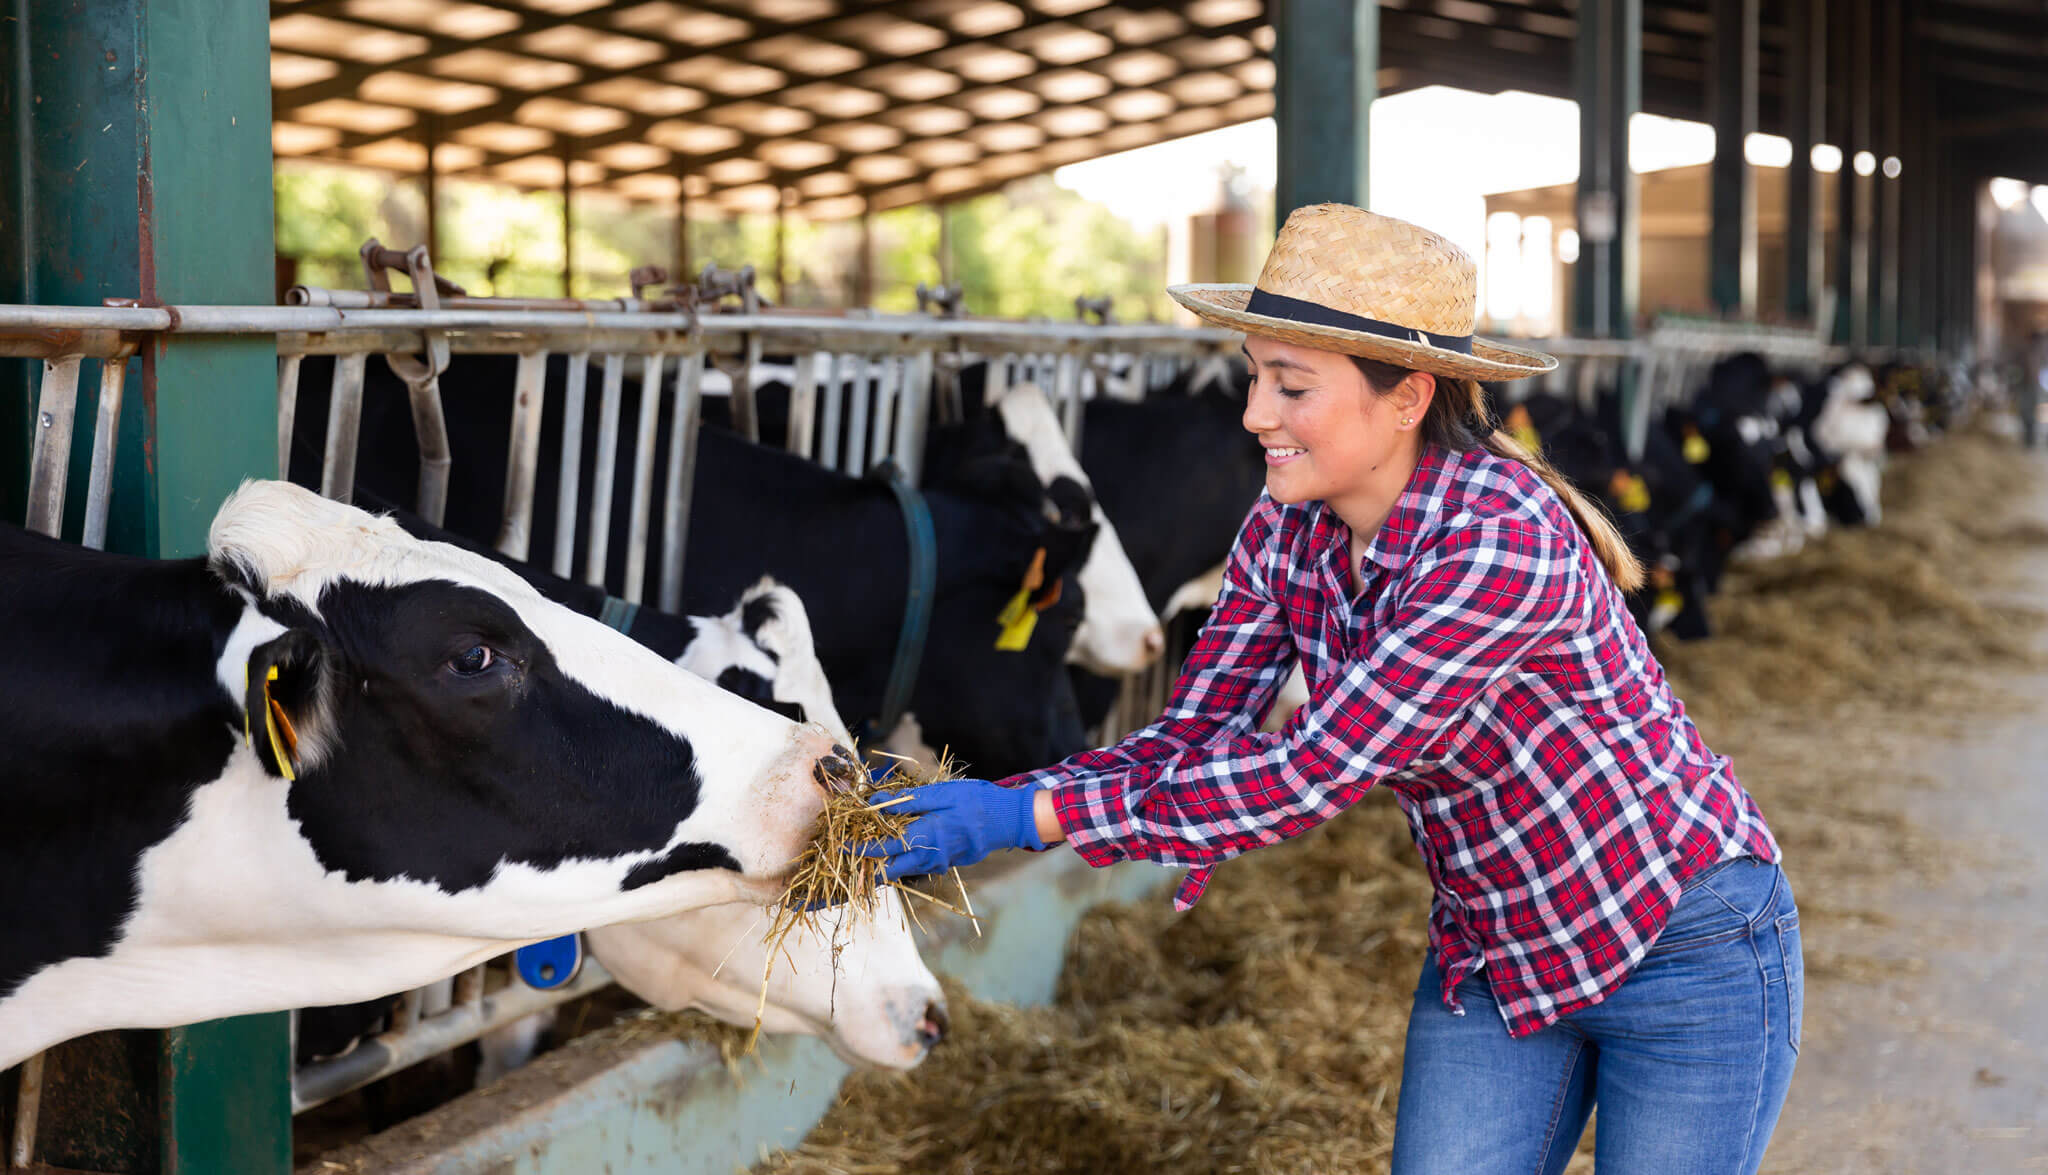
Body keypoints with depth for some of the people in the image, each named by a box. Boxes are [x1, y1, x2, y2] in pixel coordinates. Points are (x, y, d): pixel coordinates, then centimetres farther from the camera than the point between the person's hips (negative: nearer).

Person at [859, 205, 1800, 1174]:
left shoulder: (1505, 539, -31)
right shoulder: (1287, 531, -8)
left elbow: (1306, 777, -33)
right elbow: (1187, 741, -6)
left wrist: (1025, 816, -31)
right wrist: (976, 808, -20)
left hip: (1688, 953, -6)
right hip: (1490, 962, 6)